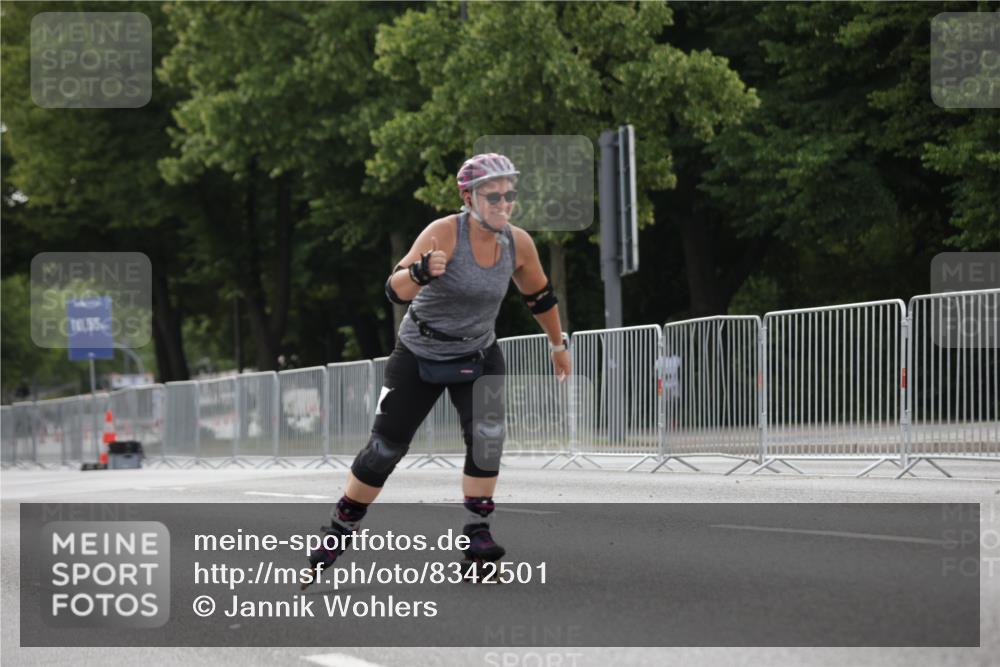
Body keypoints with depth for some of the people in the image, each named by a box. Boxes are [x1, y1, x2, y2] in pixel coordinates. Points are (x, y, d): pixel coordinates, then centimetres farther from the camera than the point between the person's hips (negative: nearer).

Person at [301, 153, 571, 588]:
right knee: (385, 448, 2)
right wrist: (422, 272, -57)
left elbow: (539, 297, 9)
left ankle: (477, 533, -7)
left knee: (487, 437, -19)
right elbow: (395, 290, -36)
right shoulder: (445, 233, -25)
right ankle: (339, 531, 19)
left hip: (478, 357, 3)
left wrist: (558, 346, 19)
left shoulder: (518, 244, -10)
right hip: (419, 357, -3)